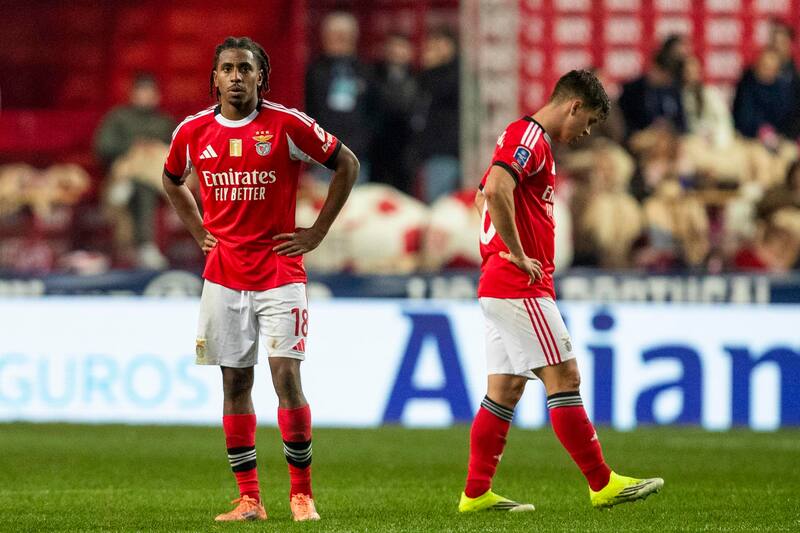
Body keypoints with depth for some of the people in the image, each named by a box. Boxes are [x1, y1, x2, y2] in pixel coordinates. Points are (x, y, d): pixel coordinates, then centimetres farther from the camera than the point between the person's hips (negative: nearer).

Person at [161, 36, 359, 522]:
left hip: (279, 275, -3)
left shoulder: (287, 125, -7)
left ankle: (302, 495, -1)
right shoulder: (194, 131, 3)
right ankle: (249, 499, 8)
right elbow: (172, 180, 24)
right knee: (235, 384, 4)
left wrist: (317, 232, 1)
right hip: (224, 277, 3)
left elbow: (347, 165, 3)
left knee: (287, 377, -10)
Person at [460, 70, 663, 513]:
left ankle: (476, 493, 7)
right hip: (520, 288, -10)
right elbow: (496, 190, -28)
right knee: (564, 377, -7)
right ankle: (602, 484, -6)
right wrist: (518, 255, -21)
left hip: (500, 288, 10)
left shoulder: (528, 137, 21)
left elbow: (484, 196, 31)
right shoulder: (529, 137, -12)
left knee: (506, 389, 9)